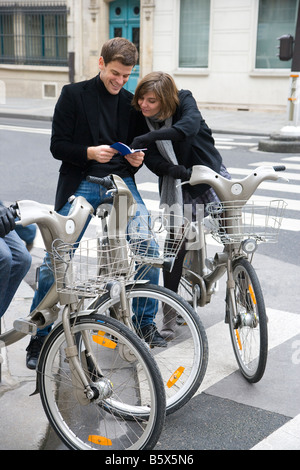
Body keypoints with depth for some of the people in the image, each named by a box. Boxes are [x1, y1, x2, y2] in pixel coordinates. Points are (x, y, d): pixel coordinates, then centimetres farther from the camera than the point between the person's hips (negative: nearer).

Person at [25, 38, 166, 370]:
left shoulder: (130, 102, 12)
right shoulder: (73, 95, 1)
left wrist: (136, 159, -4)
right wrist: (90, 152, -20)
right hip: (80, 184, -3)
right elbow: (57, 146, -3)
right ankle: (40, 338, 11)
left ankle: (145, 323, 14)